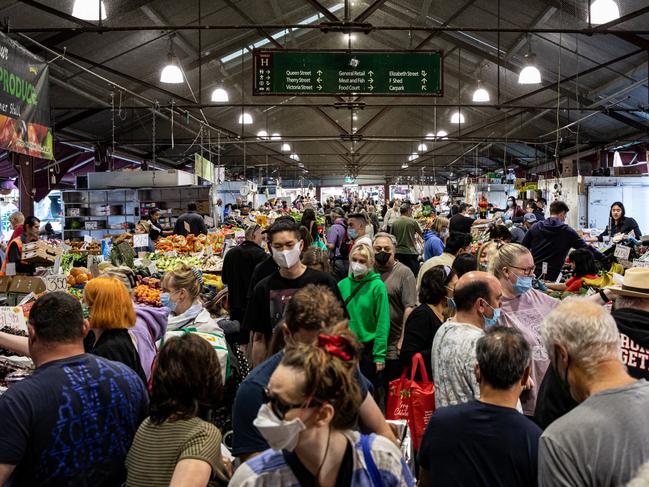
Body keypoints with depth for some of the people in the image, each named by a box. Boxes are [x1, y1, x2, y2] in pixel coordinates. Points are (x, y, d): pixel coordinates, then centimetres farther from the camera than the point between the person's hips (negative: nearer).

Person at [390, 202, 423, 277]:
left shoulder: (394, 223, 1)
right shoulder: (412, 221, -8)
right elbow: (421, 234, 2)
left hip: (398, 252, 4)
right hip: (411, 252, -4)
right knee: (414, 274, 4)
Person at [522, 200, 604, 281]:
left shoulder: (535, 227, 6)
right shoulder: (567, 232, -1)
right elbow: (585, 248, 1)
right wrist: (604, 258, 10)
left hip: (532, 273, 3)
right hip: (550, 276, -3)